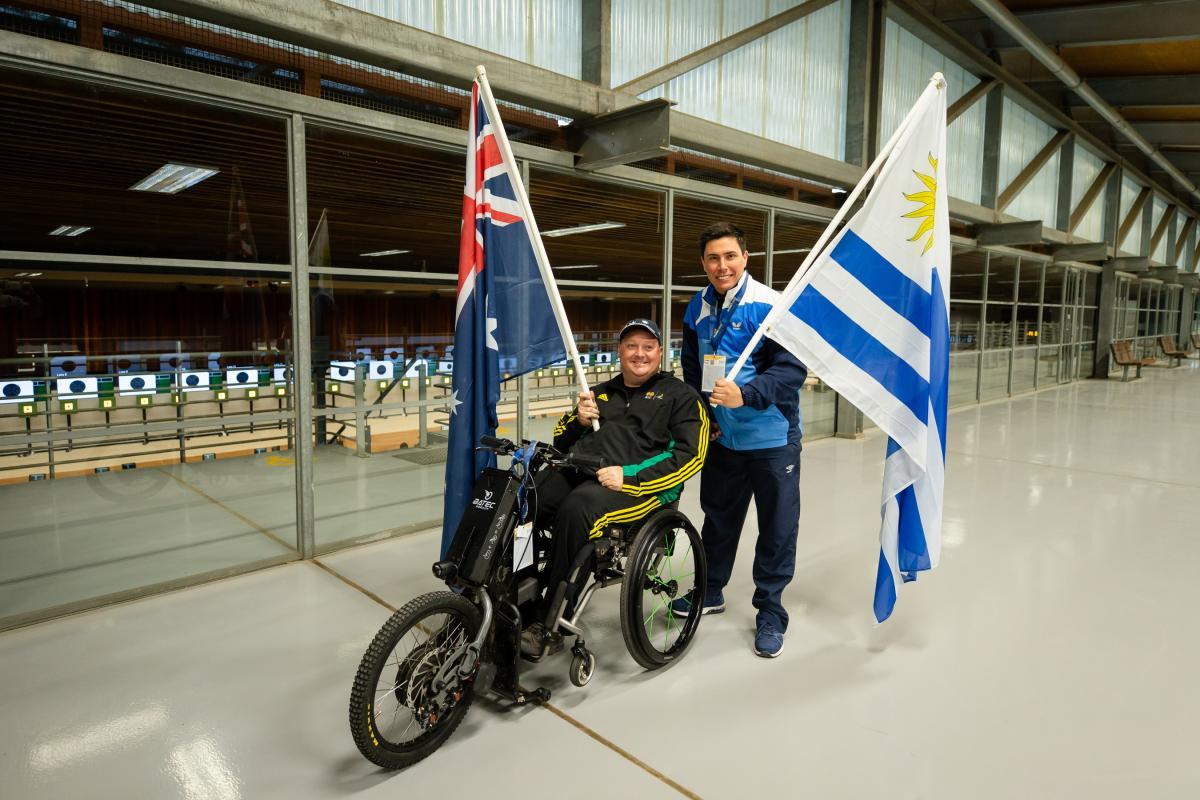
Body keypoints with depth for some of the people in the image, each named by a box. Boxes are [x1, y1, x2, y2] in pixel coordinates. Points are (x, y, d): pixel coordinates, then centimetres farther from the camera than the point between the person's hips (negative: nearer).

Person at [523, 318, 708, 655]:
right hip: (576, 470, 5)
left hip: (637, 484, -5)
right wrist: (578, 421, 5)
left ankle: (548, 627, -26)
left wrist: (630, 476, -14)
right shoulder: (601, 393, 29)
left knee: (575, 510, -36)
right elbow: (561, 440, 30)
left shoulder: (679, 395, 13)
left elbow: (691, 455, -2)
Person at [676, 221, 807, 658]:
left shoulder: (769, 306, -15)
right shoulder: (698, 308, 4)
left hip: (772, 438, -5)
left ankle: (770, 611, 23)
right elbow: (691, 367, 16)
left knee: (777, 527, 6)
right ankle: (710, 590, 39)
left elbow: (792, 369, -19)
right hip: (720, 437, 6)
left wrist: (745, 395, -31)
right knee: (718, 516, 20)